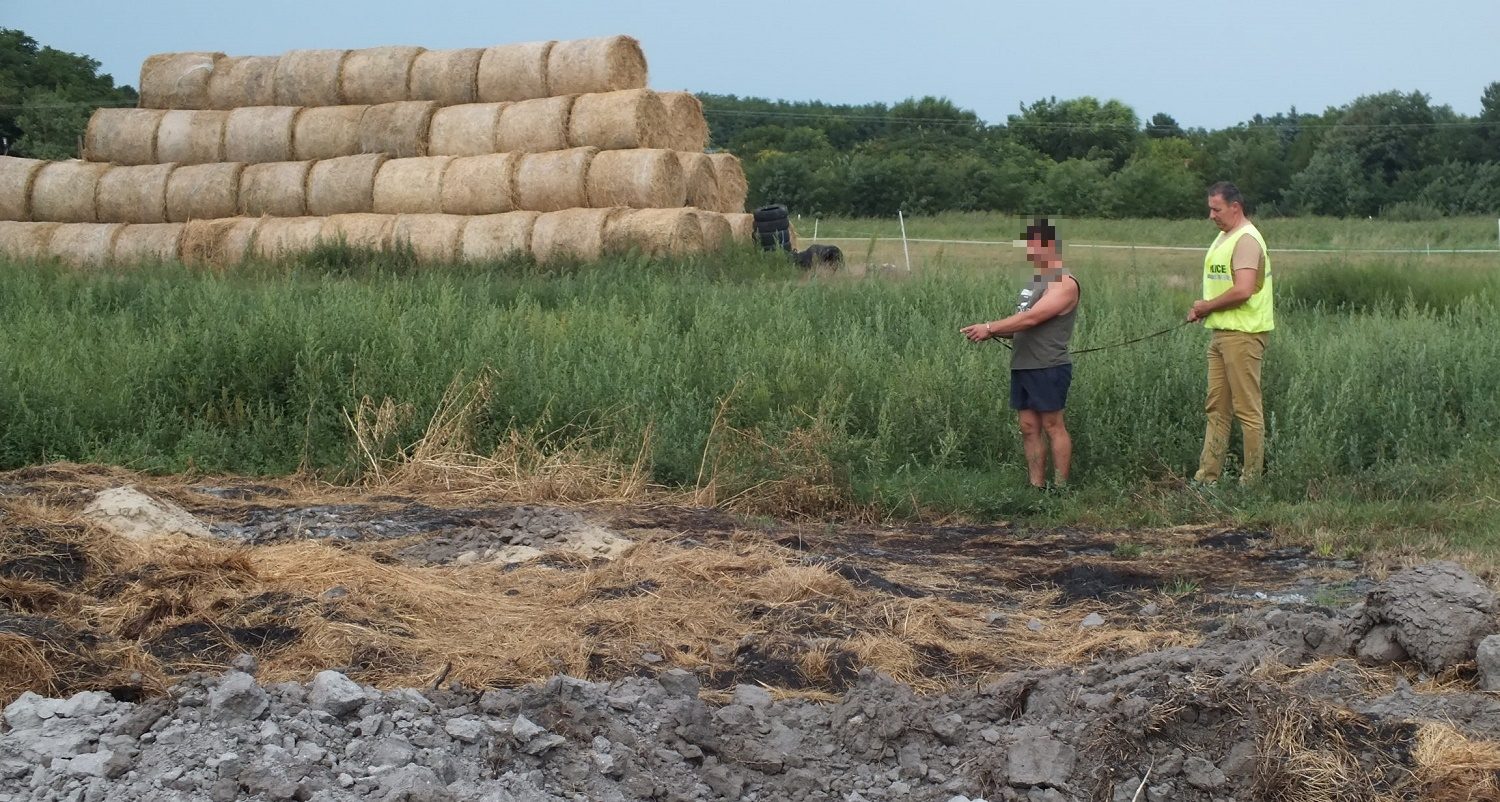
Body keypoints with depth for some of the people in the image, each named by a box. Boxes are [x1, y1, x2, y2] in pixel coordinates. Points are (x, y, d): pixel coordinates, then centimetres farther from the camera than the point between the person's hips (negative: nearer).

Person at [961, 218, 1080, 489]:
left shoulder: (1064, 283, -12)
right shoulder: (1036, 280, 18)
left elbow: (1031, 318, -21)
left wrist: (990, 328, -19)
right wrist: (993, 333, 3)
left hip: (1048, 367, -9)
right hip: (1022, 366, 9)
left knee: (1053, 426, -4)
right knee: (1029, 428, 7)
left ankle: (1061, 487, 0)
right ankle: (1037, 487, 10)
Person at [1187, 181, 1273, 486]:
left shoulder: (1246, 240, -15)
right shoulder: (1224, 237, 18)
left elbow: (1242, 290, -25)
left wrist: (1206, 307, -11)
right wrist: (1201, 310, 6)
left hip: (1242, 334, -10)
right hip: (1221, 333, 10)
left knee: (1248, 409, -4)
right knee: (1216, 409, 11)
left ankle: (1251, 481, 1)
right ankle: (1206, 477, 14)